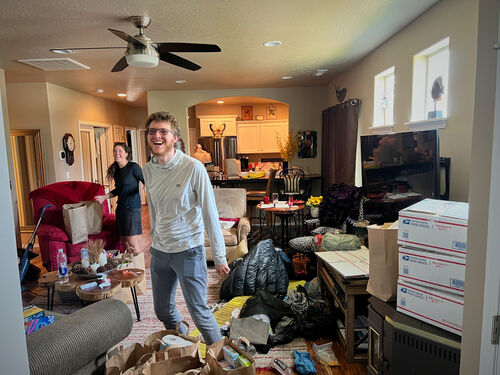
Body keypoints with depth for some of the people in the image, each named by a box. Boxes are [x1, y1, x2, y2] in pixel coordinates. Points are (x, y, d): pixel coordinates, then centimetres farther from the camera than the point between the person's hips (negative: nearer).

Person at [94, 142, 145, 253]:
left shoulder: (133, 167, -10)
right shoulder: (116, 169, 13)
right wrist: (104, 197, 16)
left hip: (132, 207, -8)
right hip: (120, 207, 8)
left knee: (133, 242, -8)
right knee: (124, 240, 11)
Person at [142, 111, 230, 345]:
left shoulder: (193, 168, -15)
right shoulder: (147, 170, 3)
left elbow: (210, 213, -13)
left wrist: (219, 256, -11)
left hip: (188, 250, -6)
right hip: (159, 251, 6)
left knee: (199, 312, 3)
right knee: (163, 310, 19)